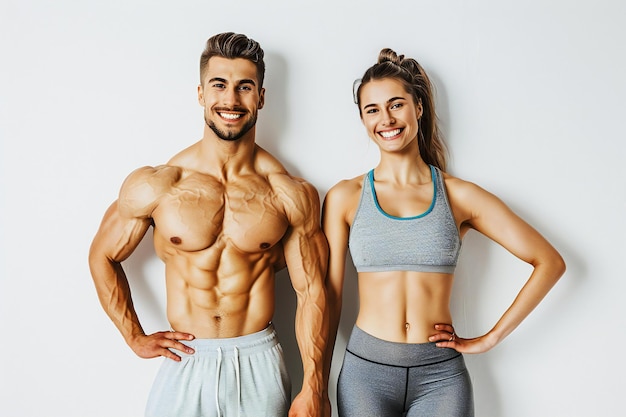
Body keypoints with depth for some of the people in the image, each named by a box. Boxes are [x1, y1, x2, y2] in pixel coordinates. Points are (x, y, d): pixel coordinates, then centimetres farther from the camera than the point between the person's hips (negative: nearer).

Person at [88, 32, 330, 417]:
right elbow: (103, 256, 8)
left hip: (261, 368, 1)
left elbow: (311, 293, -3)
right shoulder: (154, 186, -7)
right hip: (185, 365, 0)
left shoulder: (293, 196, -7)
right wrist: (135, 338, 6)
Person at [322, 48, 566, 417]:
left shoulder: (459, 195, -1)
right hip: (366, 371, 0)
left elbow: (550, 262, 1)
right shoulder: (345, 197, -1)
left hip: (440, 374, 1)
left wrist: (491, 338, -2)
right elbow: (330, 295, 2)